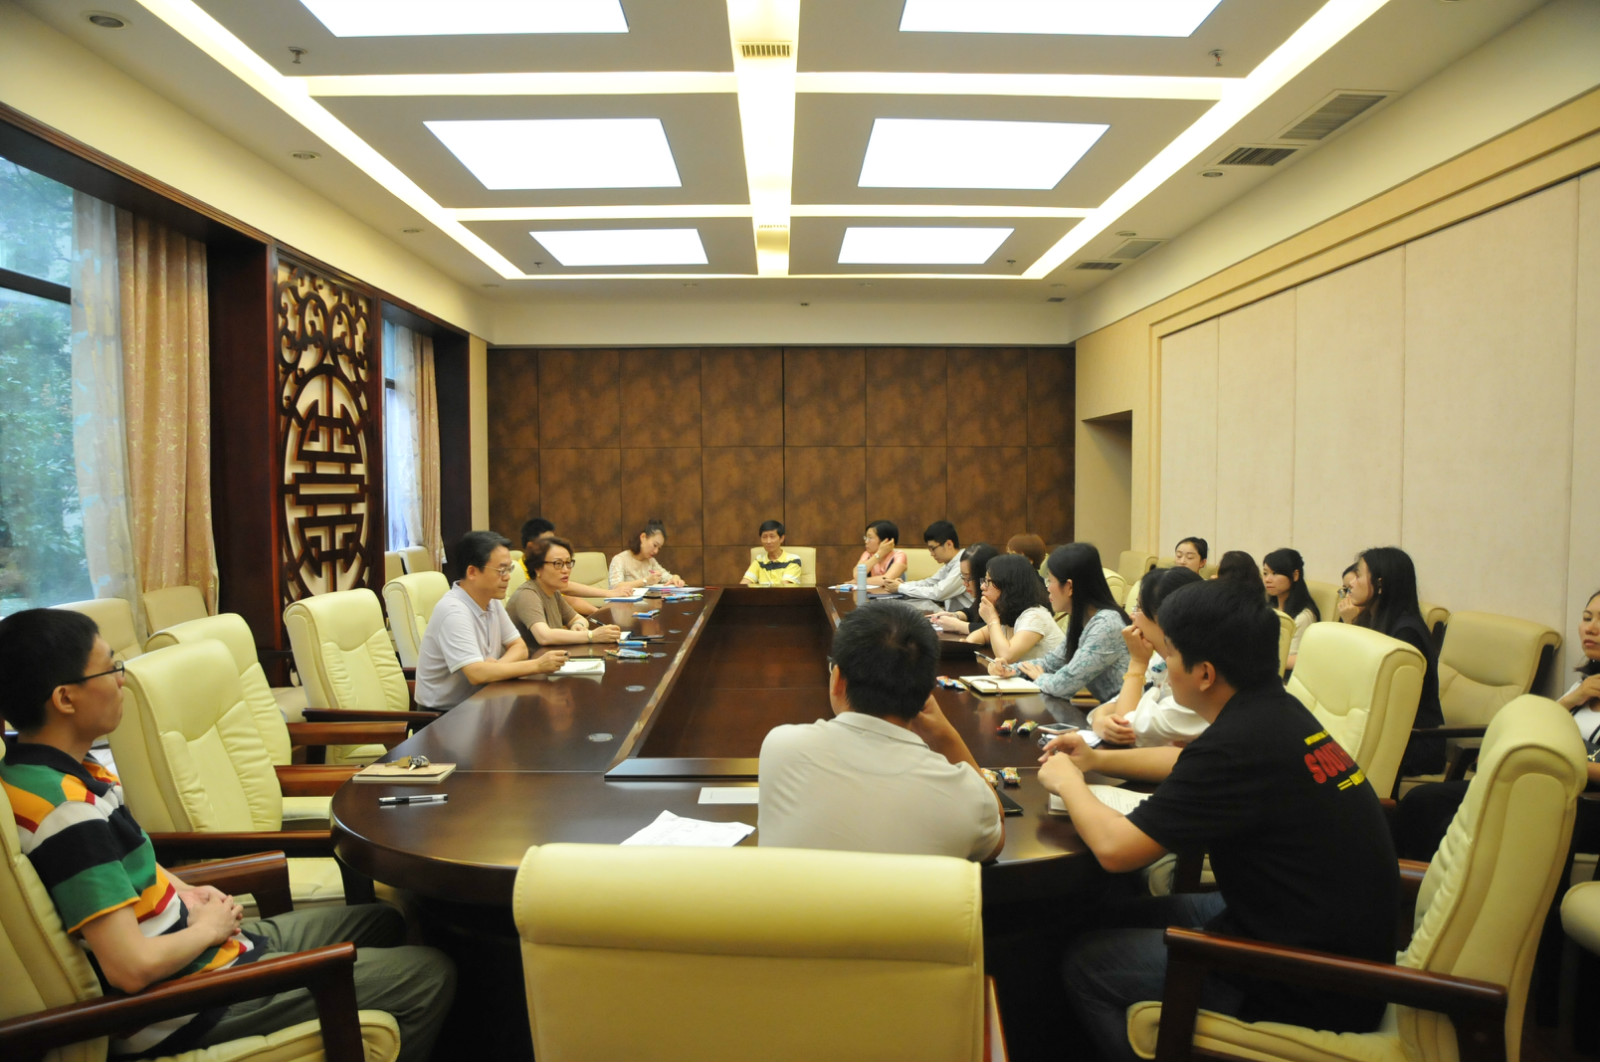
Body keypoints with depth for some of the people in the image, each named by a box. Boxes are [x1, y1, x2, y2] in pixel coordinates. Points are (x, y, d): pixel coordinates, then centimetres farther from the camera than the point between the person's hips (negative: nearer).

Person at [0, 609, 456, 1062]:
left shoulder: (67, 772, 3)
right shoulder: (66, 808, -29)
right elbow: (131, 968, -31)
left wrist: (187, 893, 3)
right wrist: (207, 927, -11)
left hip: (201, 940, 10)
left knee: (381, 922, 21)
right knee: (431, 976, -6)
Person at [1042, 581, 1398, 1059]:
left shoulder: (1241, 742, -28)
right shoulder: (1277, 711, 0)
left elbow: (1115, 848, -25)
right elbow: (1196, 765, 22)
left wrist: (1067, 781, -6)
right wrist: (1096, 759, 19)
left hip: (1311, 994, -9)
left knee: (1086, 963, 2)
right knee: (1116, 918, 17)